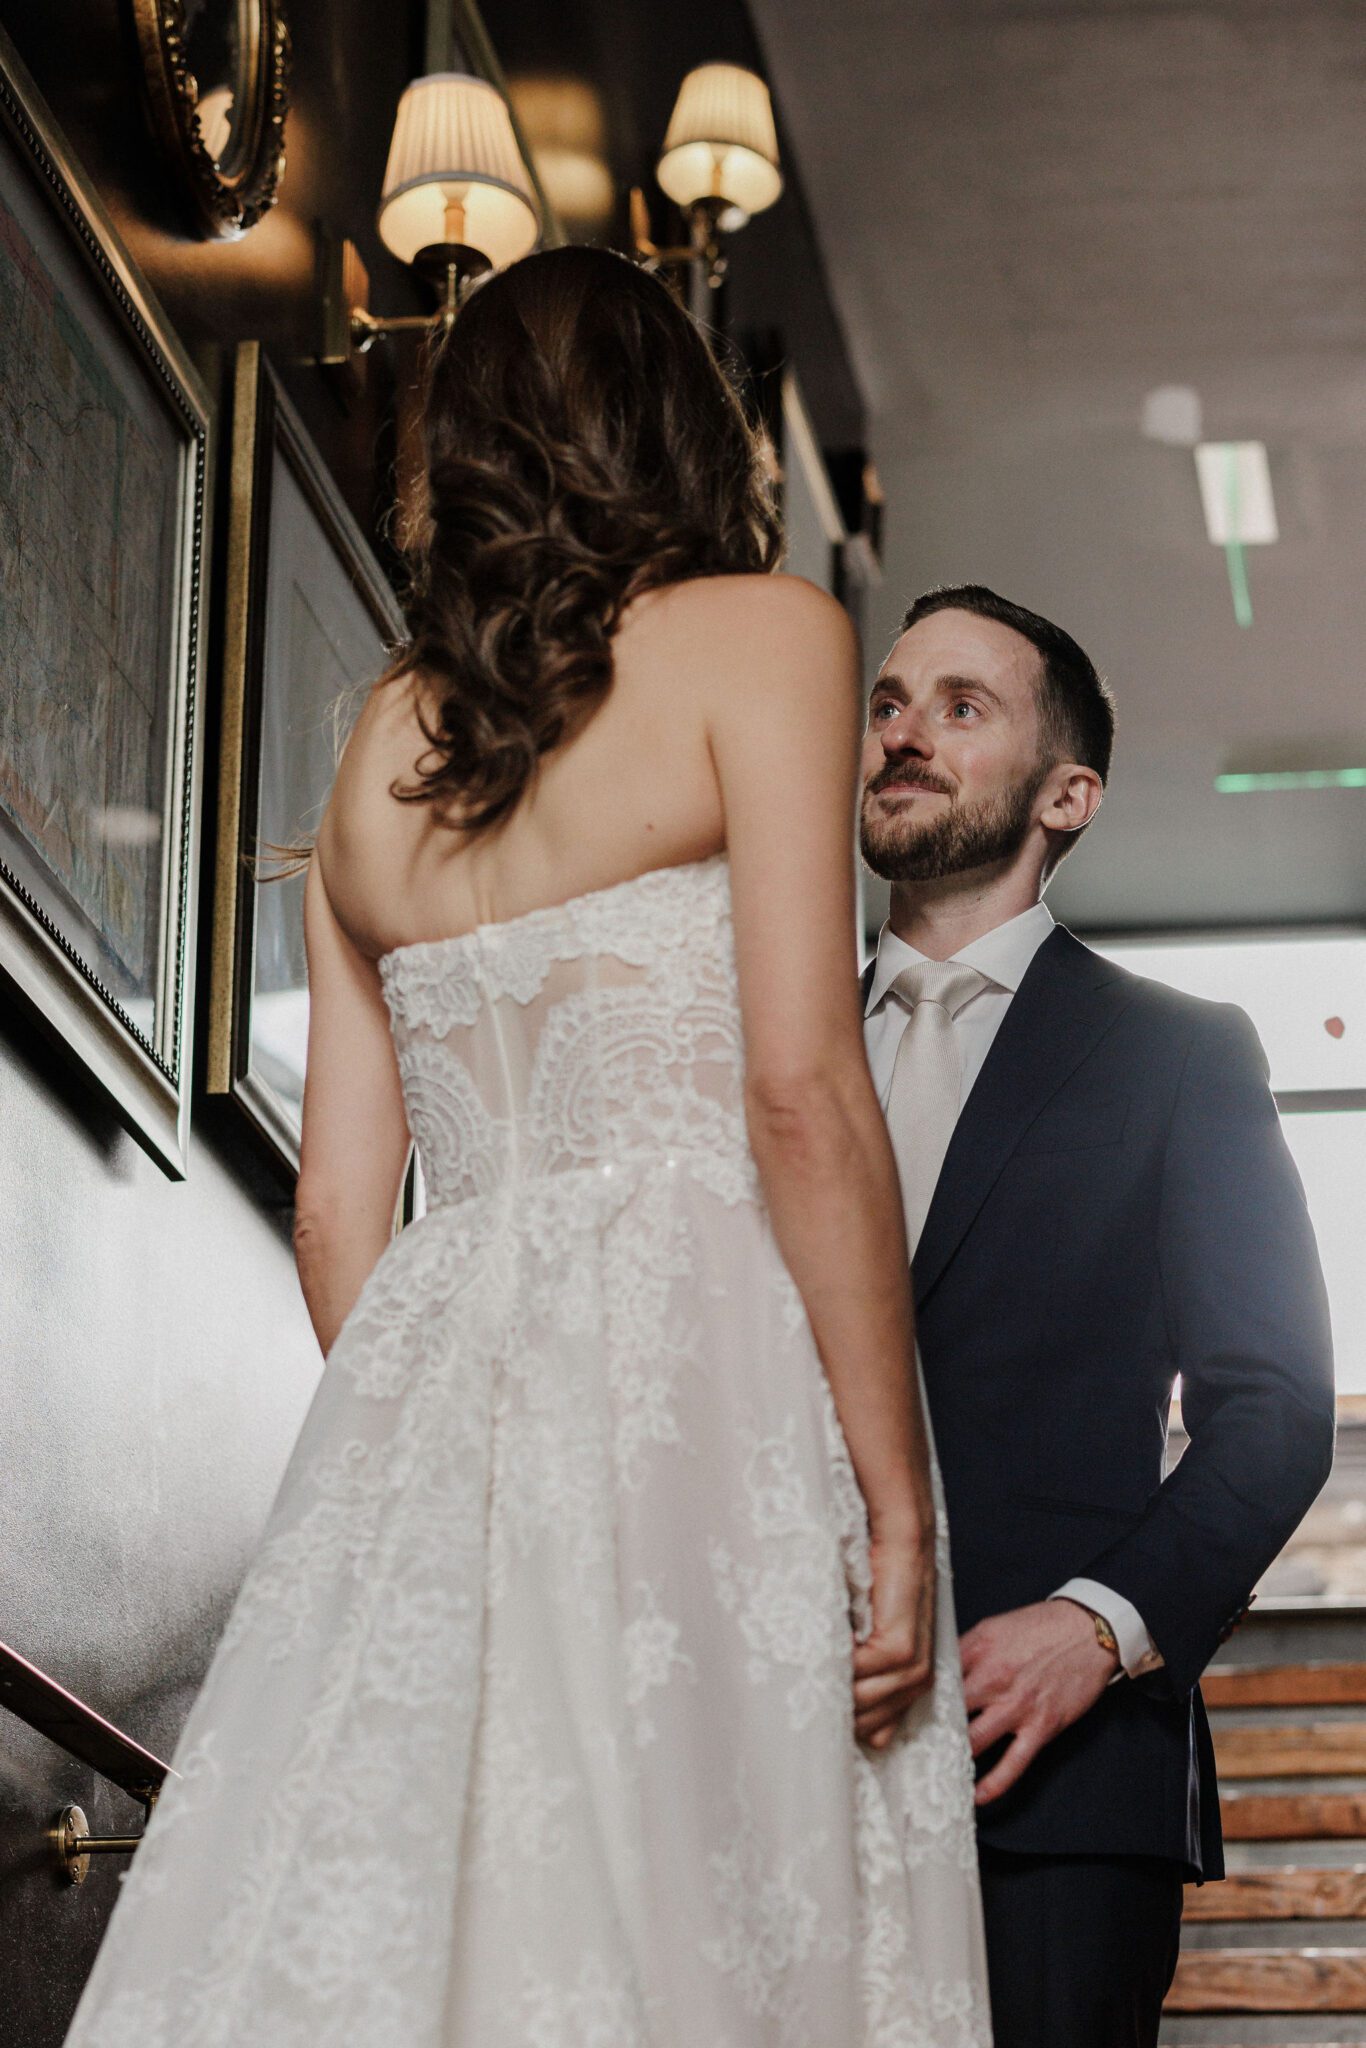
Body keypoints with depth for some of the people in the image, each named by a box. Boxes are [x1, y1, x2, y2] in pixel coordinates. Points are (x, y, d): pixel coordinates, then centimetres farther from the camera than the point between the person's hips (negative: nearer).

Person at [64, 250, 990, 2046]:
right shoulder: (759, 635, 3)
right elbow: (801, 1094, -9)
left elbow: (340, 1198, 16)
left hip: (429, 1410, 6)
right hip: (702, 1364, -6)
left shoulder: (381, 744, 19)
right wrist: (897, 1500, -9)